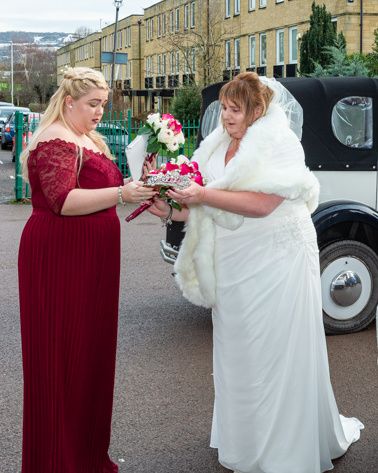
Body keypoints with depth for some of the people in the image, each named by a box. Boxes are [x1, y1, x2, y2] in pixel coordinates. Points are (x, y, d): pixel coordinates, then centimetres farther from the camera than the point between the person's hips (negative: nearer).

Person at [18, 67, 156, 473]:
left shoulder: (88, 140, 18)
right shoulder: (54, 142, -12)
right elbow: (63, 200, -22)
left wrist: (138, 194, 10)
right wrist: (120, 193, -28)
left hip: (90, 262, 9)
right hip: (59, 260, -9)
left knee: (91, 352, 12)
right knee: (61, 359, -3)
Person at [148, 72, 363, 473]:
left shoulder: (279, 143, -11)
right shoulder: (218, 147, 9)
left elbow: (262, 203, -23)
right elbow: (209, 212, 14)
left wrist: (204, 195, -22)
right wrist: (174, 212, -2)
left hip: (275, 266, -7)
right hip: (232, 267, 7)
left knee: (277, 357, 0)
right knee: (237, 356, 14)